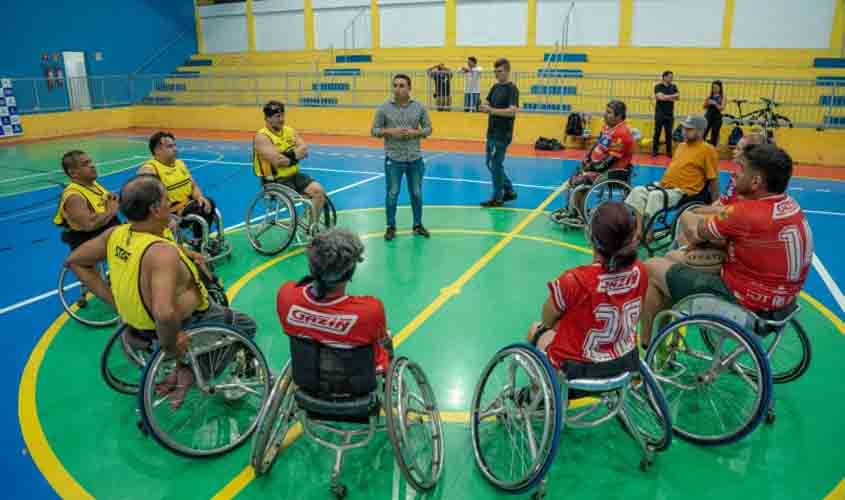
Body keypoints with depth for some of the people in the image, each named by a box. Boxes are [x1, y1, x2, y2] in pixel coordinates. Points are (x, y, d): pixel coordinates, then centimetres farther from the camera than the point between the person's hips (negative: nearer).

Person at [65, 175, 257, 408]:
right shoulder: (162, 252, -36)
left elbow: (74, 261, 4)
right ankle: (188, 370, 12)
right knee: (247, 326, 16)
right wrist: (170, 346, -29)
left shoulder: (116, 234, -12)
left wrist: (112, 298, 3)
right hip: (185, 325, -7)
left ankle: (185, 367, 25)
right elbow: (164, 314, -48)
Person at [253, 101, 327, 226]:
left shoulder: (290, 131, 10)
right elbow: (278, 161, -22)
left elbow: (304, 150, -2)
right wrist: (295, 155, -9)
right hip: (275, 180, -6)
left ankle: (313, 226, -4)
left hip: (294, 175, 6)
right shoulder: (261, 137, -10)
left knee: (318, 190, -15)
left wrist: (287, 155, -18)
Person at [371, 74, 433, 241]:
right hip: (393, 159, -1)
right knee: (392, 193, 4)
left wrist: (415, 132, -13)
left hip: (415, 158, 2)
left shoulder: (419, 107, 1)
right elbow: (374, 131, 0)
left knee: (416, 193, 11)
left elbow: (428, 128, 6)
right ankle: (391, 227, 18)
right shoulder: (384, 108, -3)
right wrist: (390, 131, -17)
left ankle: (418, 225, 27)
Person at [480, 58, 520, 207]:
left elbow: (512, 111, -23)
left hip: (503, 134, -8)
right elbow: (487, 103, 11)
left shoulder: (512, 89, -12)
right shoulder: (495, 87, 12)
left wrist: (492, 110, -29)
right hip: (492, 132, 8)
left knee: (496, 165, -3)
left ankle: (497, 198, 9)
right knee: (491, 163, 14)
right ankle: (509, 191, 27)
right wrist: (483, 107, -13)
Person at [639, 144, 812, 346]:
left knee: (652, 267, 2)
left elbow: (695, 233, -12)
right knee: (673, 259, 21)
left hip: (742, 301, -9)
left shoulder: (747, 213, -28)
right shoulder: (789, 204, -1)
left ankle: (645, 347, 18)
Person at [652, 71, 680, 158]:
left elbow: (678, 97, -3)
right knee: (657, 132, 1)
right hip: (660, 114, -3)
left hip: (670, 114, 3)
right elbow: (661, 97, -18)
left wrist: (665, 97, -15)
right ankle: (654, 151, 9)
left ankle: (669, 151, 11)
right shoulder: (658, 86, -3)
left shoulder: (673, 87, 9)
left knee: (669, 133, 4)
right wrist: (672, 96, -10)